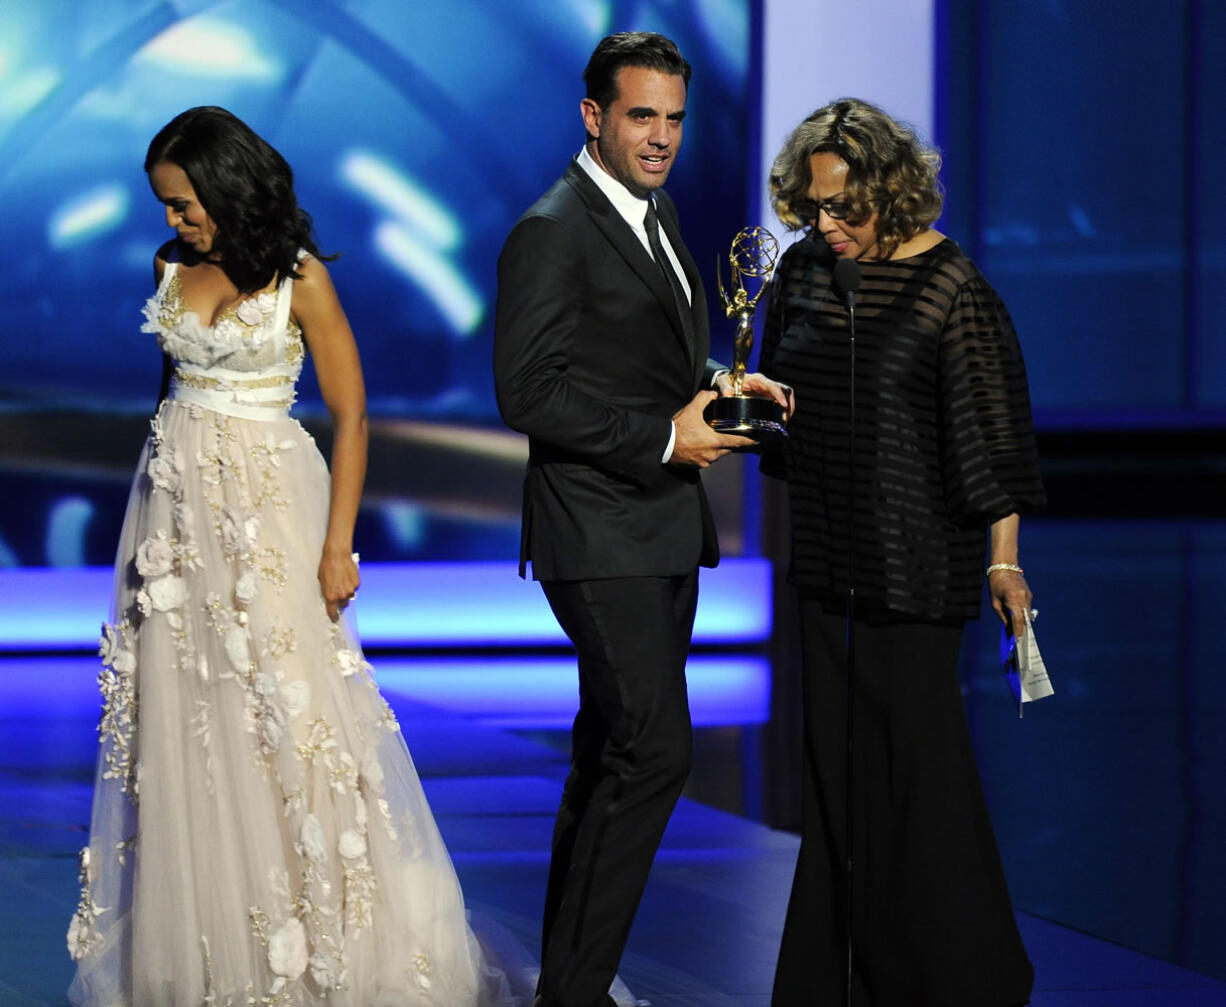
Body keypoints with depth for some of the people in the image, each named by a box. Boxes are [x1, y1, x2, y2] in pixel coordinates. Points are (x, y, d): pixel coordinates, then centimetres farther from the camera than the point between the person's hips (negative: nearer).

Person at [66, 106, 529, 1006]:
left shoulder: (298, 277, -9)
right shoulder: (172, 267, 7)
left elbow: (351, 414, -8)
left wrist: (338, 545, -14)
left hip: (267, 505, -5)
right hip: (177, 506, 5)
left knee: (286, 716, -8)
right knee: (184, 720, 4)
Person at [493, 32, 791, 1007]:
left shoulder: (654, 213, 14)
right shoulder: (553, 232, -14)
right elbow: (530, 392, -18)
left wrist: (715, 384, 4)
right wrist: (666, 439, -18)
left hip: (664, 528, 9)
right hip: (601, 533, -9)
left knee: (613, 755, 13)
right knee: (654, 751, -13)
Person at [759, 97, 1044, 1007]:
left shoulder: (948, 284, -11)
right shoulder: (803, 269, 6)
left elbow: (992, 422, -9)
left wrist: (1003, 558, -9)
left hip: (916, 552, -6)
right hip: (824, 550, 6)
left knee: (914, 749, -5)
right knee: (833, 752, 8)